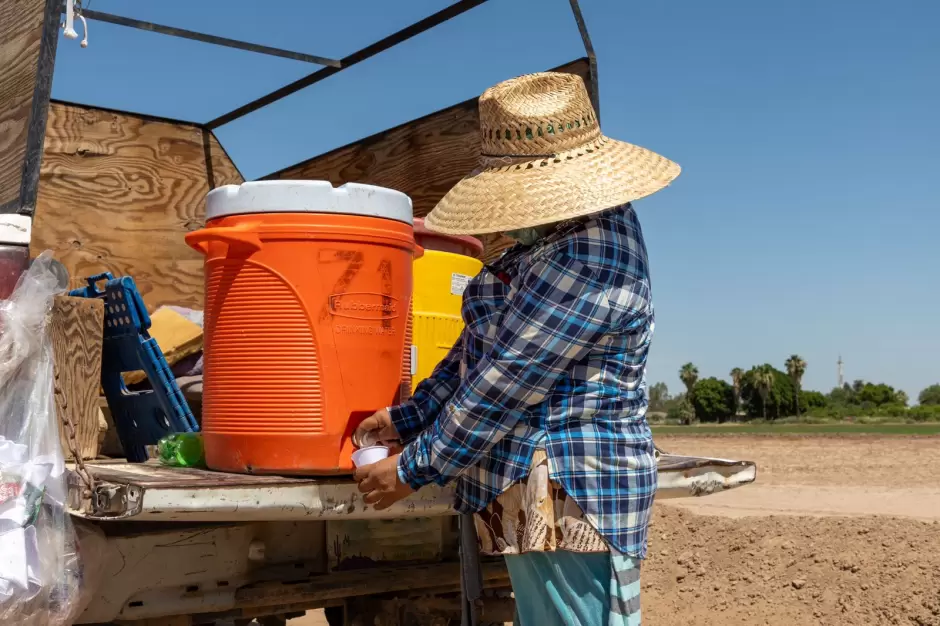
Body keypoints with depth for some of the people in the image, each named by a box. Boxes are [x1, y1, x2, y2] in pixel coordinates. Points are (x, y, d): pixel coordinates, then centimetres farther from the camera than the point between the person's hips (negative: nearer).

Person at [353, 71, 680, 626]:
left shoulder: (585, 261, -23)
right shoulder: (573, 228, 11)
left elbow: (505, 383, -20)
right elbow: (481, 349, 16)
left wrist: (413, 470, -10)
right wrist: (407, 418, 17)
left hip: (571, 495, -10)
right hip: (538, 494, 10)